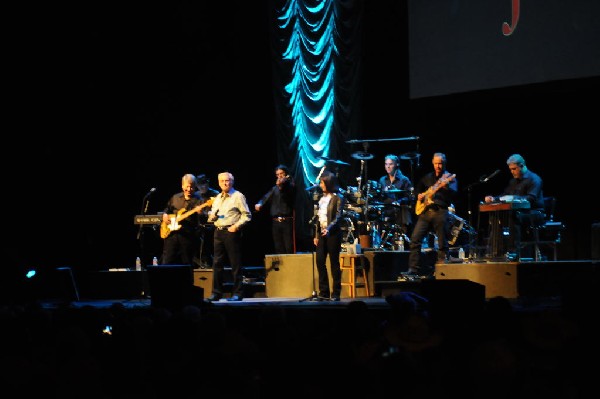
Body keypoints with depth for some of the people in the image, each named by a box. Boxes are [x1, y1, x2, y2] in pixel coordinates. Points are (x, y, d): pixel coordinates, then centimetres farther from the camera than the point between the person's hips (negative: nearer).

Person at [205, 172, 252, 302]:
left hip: (231, 232, -7)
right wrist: (212, 216, 1)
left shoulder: (238, 196, -2)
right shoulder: (217, 198, 19)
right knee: (217, 263, 6)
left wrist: (237, 225, -16)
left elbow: (247, 215, -5)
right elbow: (211, 217, 24)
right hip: (218, 232, 7)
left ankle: (237, 293, -1)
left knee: (235, 264, -4)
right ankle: (216, 292, 10)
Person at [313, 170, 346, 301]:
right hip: (321, 233, 7)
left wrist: (329, 228, -28)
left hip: (333, 233, -7)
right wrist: (316, 234, 12)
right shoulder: (322, 197, 16)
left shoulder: (338, 198, -5)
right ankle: (324, 292, 6)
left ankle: (336, 293, 1)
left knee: (334, 263, -3)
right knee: (319, 261, 1)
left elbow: (338, 217, -13)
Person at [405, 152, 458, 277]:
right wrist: (419, 195, 13)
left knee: (443, 244, -3)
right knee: (415, 239, -5)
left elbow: (454, 193, -12)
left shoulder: (449, 177, 3)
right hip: (425, 211, 4)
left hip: (440, 212, -4)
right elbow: (419, 187, 35)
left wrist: (446, 186, -32)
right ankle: (414, 269, -3)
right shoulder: (427, 177, 19)